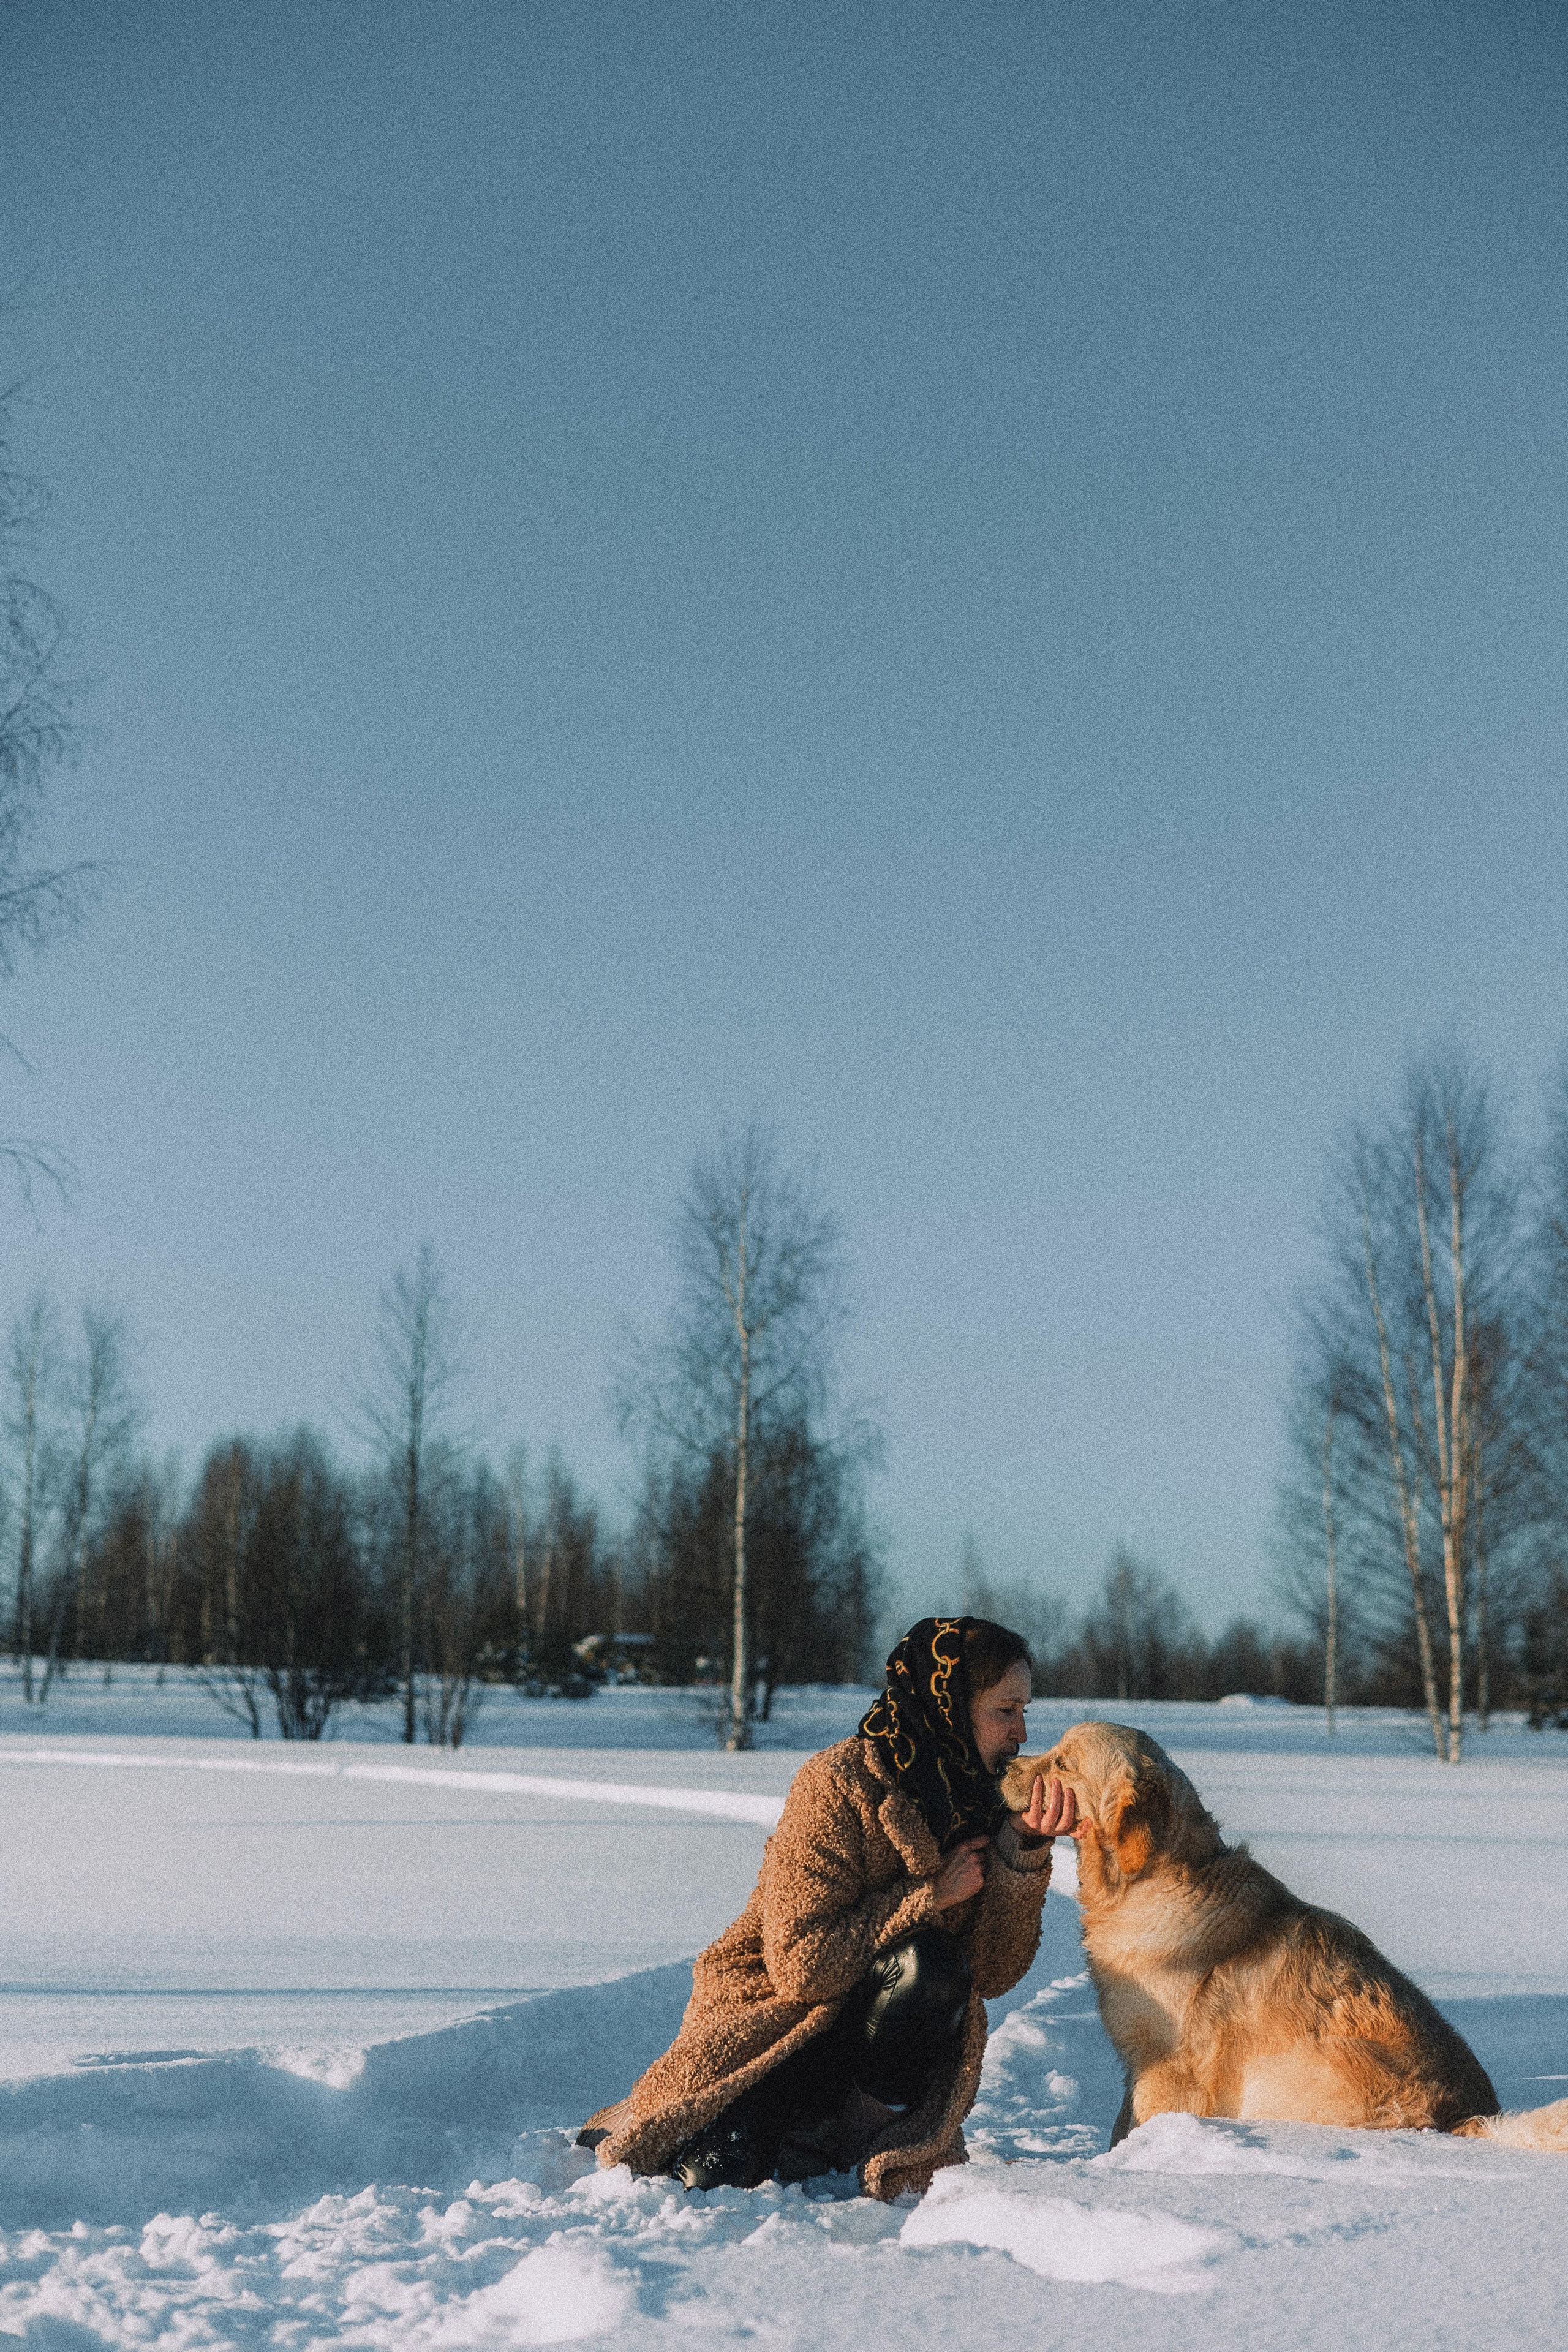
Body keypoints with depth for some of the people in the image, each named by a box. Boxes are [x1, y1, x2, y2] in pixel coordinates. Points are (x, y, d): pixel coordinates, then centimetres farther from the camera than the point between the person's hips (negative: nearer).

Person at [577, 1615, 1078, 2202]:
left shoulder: (980, 1801, -2)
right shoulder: (837, 1785, -20)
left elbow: (991, 1973, -7)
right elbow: (802, 1965, -25)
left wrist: (1026, 1851, -20)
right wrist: (930, 1895, -21)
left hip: (870, 2028, 4)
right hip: (775, 2013, -4)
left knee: (936, 1972, -28)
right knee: (718, 2177, -27)